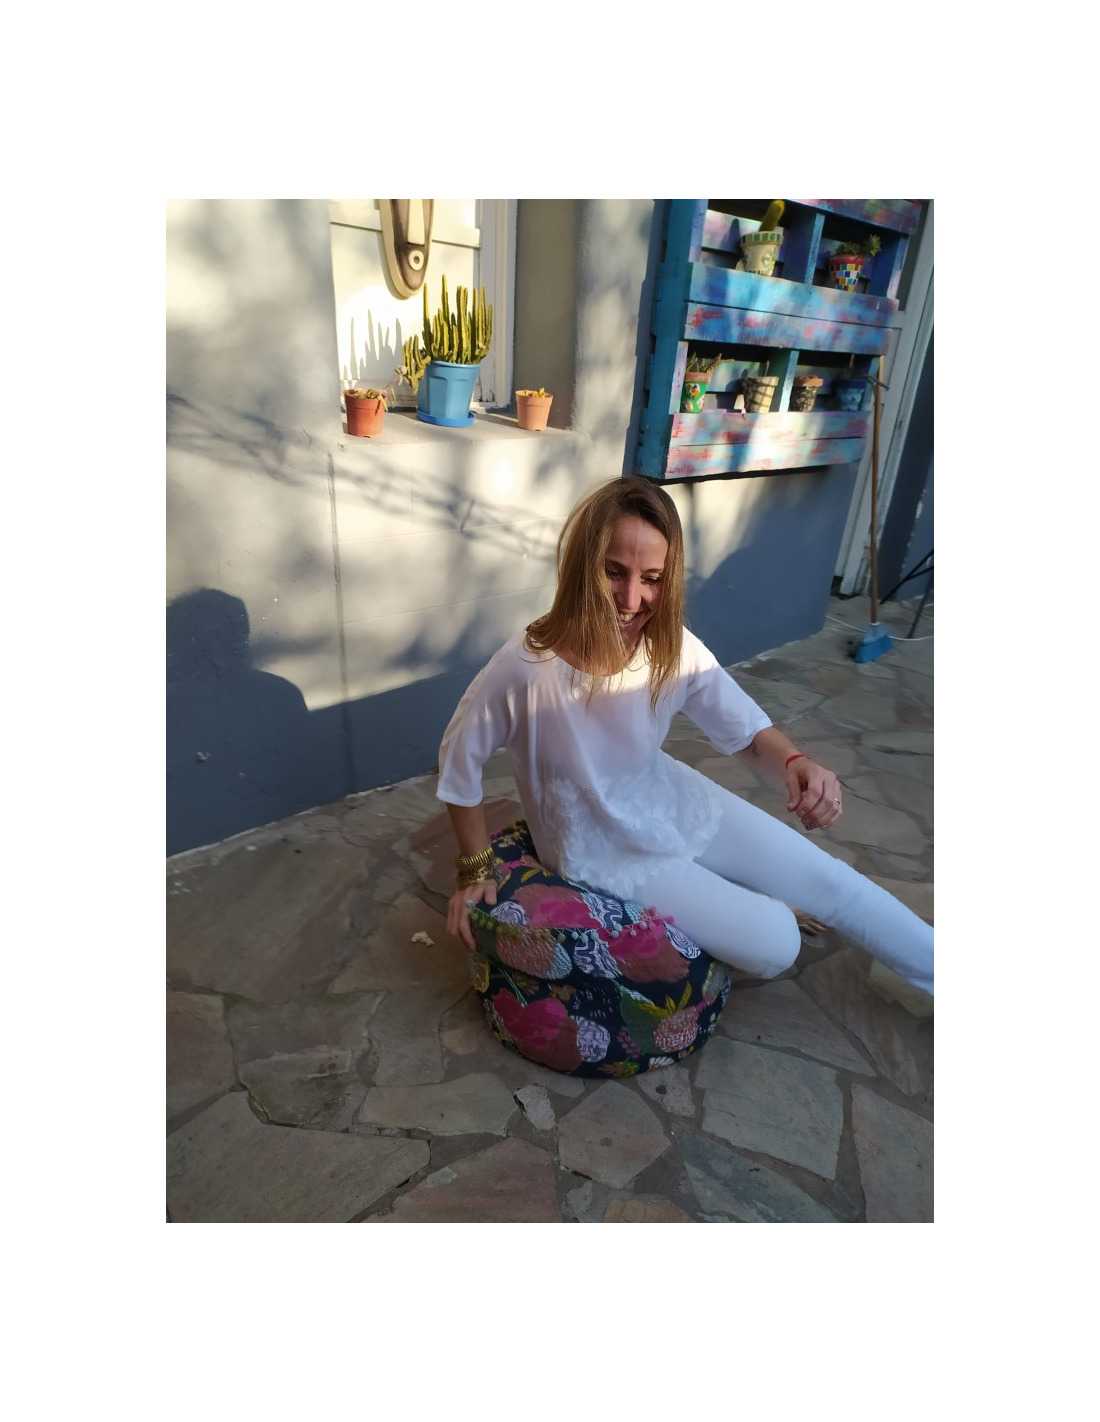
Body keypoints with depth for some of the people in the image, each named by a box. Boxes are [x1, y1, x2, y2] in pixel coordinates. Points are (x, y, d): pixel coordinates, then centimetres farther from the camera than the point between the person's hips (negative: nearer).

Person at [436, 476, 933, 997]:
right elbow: (460, 761, -16)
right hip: (607, 854, -4)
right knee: (775, 943, -6)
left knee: (830, 882, 10)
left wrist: (795, 763, -30)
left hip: (675, 802, 5)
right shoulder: (524, 670, -32)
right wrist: (476, 870, -7)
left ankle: (943, 976, 37)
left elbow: (749, 729, -7)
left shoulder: (674, 648, -18)